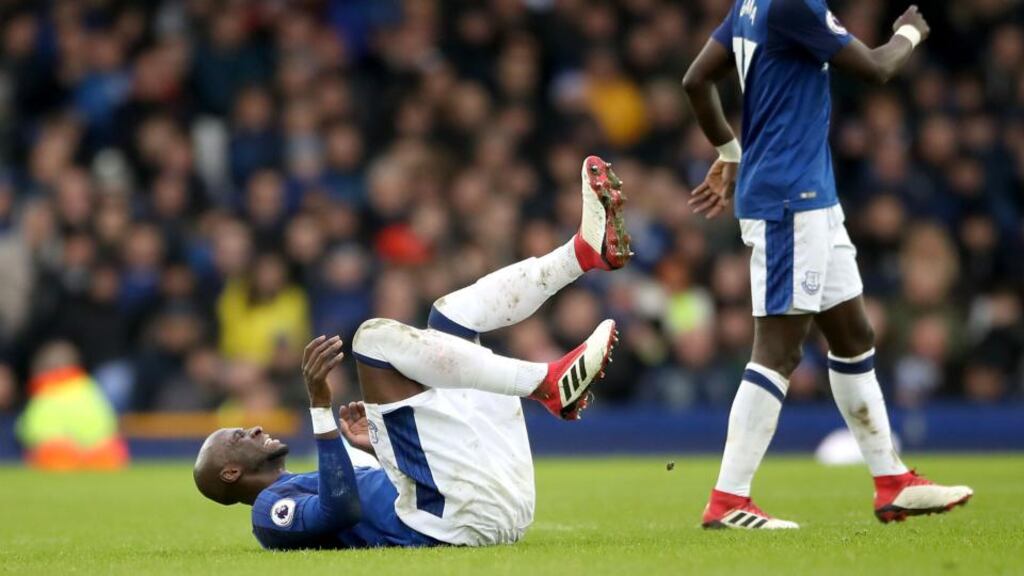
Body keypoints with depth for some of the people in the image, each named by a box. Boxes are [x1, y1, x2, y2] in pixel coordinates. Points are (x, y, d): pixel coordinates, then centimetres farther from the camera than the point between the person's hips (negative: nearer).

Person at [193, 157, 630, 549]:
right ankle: (549, 384, -26)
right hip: (464, 515, -9)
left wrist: (377, 450, 21)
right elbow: (343, 507, -17)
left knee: (448, 314, 20)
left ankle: (586, 250, 0)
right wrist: (319, 403, -22)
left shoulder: (309, 486, 33)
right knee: (376, 336, -16)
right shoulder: (272, 511, 5)